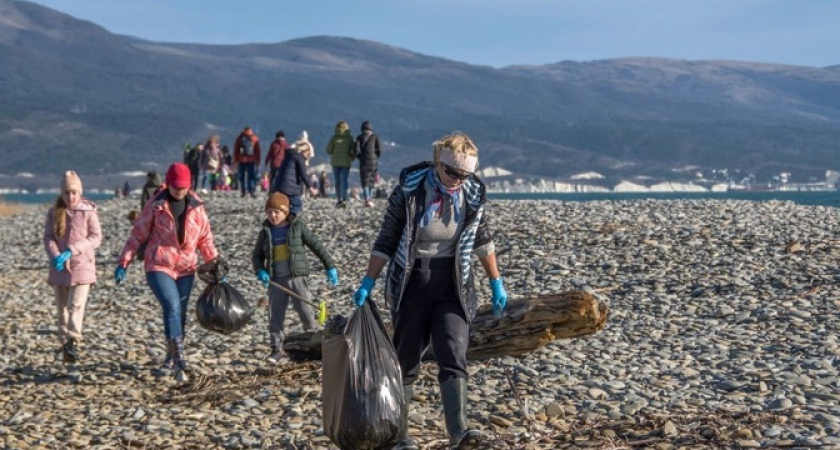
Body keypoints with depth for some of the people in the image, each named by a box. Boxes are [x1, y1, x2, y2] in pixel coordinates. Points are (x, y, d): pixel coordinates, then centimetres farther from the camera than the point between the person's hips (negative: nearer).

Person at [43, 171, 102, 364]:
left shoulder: (88, 211, -4)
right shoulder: (54, 212, 4)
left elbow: (96, 237, -9)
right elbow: (48, 237, 0)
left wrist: (71, 251, -20)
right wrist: (55, 256, -19)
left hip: (82, 265, -3)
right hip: (60, 268, 3)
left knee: (76, 306, -16)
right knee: (62, 308, 8)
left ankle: (73, 343, -22)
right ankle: (65, 345, 16)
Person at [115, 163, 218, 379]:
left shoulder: (196, 206, 6)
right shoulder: (156, 205, -3)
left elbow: (205, 237, 14)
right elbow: (137, 235, 1)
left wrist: (215, 263, 10)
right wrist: (123, 263, -2)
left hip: (186, 268, 4)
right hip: (159, 266, -4)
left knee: (180, 313, 8)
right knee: (172, 308, -19)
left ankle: (171, 357, 24)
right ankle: (179, 360, -23)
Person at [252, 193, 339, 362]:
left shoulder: (298, 226, 0)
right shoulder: (265, 232, 7)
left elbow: (316, 246, 3)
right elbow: (257, 255, 14)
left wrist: (330, 266, 1)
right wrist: (260, 271, -6)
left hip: (296, 277, -3)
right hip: (275, 280, 3)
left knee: (305, 311, -7)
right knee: (275, 316, 4)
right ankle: (277, 349, 13)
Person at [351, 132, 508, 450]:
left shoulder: (473, 195, -3)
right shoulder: (408, 191, -11)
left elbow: (483, 239, 11)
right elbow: (387, 240, -4)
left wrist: (496, 283, 14)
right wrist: (367, 284, -6)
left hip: (453, 285, 1)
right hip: (411, 283, -1)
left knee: (453, 357, -13)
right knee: (405, 361, 7)